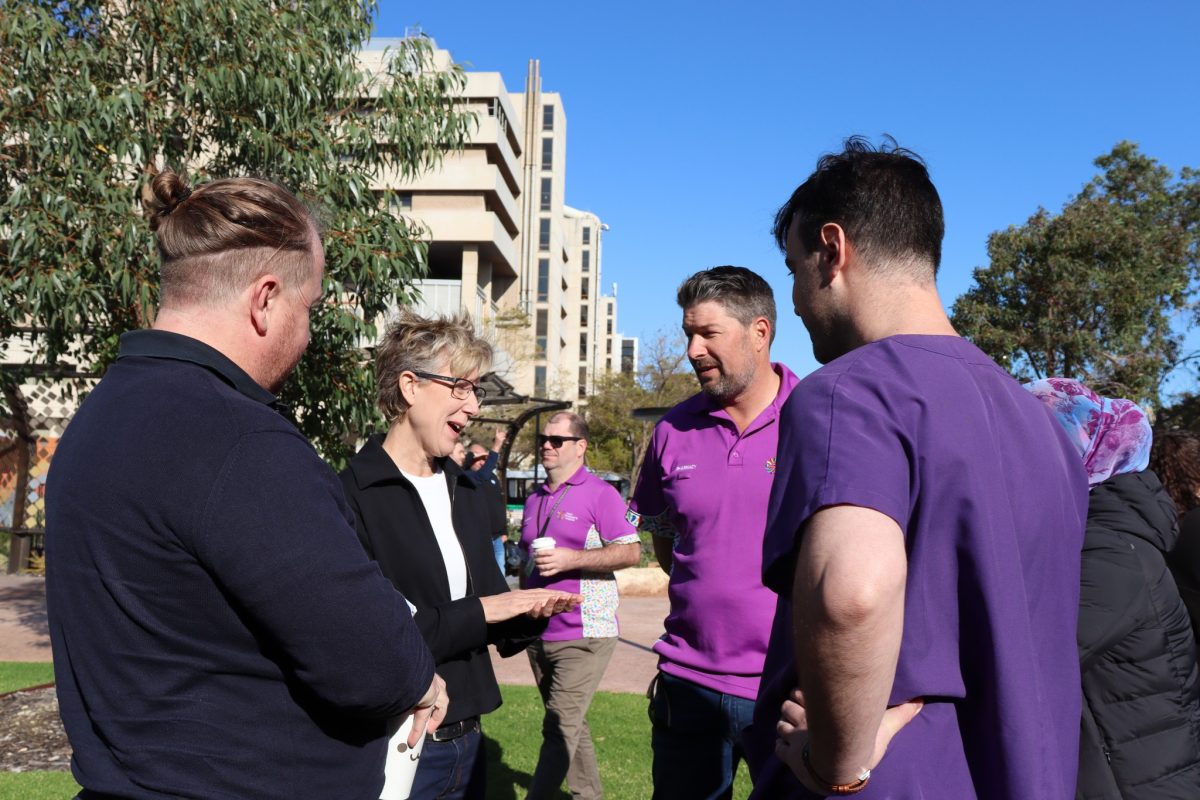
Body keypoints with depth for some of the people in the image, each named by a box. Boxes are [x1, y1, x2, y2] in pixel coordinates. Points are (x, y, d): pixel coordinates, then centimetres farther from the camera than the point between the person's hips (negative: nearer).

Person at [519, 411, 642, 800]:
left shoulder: (600, 494, -8)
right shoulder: (535, 500, 13)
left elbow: (631, 551, -14)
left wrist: (571, 559, -22)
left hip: (582, 636, -7)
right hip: (539, 634, 7)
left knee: (559, 728, -9)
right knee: (570, 725, 15)